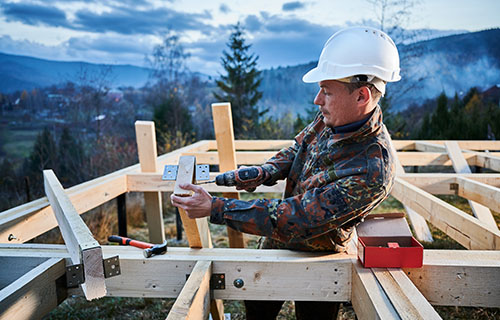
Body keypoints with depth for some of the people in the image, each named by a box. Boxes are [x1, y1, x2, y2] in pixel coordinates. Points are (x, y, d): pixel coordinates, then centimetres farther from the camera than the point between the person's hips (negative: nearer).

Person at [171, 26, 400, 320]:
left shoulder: (371, 171, -37)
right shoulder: (334, 117, -13)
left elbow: (292, 221, -36)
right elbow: (298, 149, 8)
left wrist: (214, 207, -33)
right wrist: (264, 173, -12)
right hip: (278, 242, 6)